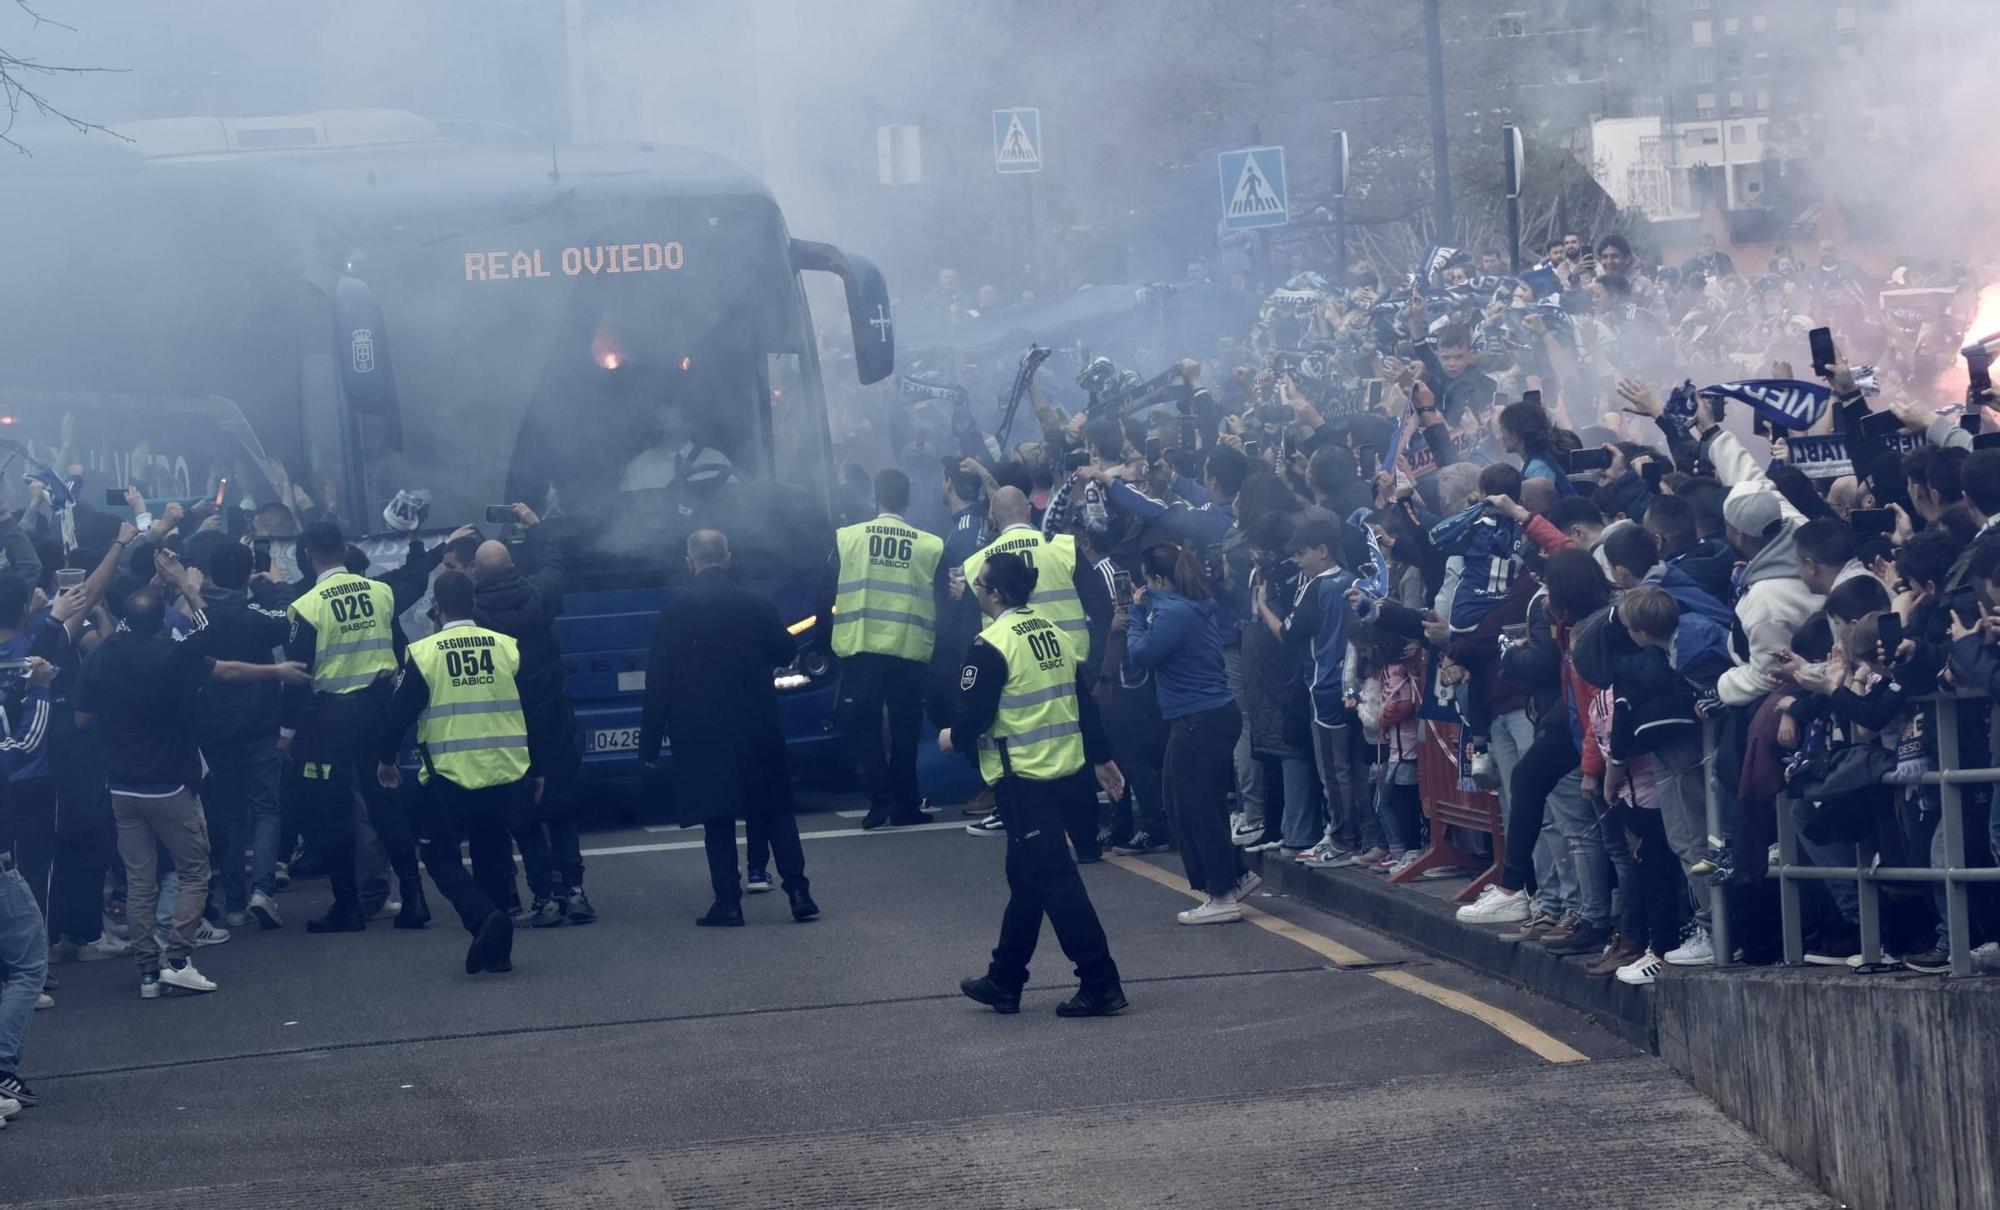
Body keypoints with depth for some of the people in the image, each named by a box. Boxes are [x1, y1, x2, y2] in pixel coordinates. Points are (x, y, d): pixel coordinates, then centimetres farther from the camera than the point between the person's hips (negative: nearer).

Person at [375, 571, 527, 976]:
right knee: (493, 858, 17)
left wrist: (385, 759, 16)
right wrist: (537, 769, 17)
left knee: (441, 856, 8)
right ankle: (498, 950, 15)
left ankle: (484, 919, -17)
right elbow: (534, 712, 5)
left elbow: (399, 712, -2)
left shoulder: (423, 654, -7)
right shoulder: (508, 648, 1)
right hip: (506, 775, 3)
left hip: (449, 776, -3)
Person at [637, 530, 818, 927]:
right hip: (756, 727, 2)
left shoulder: (674, 616, -7)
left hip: (701, 732, -2)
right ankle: (798, 891, 5)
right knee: (776, 810, 10)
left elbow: (658, 684, -5)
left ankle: (728, 902, 0)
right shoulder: (756, 605, -3)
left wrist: (650, 743, -1)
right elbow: (785, 654, 8)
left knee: (718, 820, 3)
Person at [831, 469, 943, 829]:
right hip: (910, 652, 1)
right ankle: (905, 804, 11)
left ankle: (880, 799, -4)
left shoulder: (846, 538, -1)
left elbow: (827, 595, 5)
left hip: (860, 650, -1)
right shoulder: (931, 546, 0)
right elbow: (942, 606, 7)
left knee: (864, 726, 6)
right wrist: (938, 654, 19)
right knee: (905, 731, 10)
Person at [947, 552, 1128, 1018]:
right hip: (1065, 770, 9)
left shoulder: (991, 646, -15)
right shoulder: (1054, 633, 9)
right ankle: (1004, 982, 24)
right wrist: (1101, 759, 18)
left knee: (1052, 879, -6)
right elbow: (1083, 702, 12)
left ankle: (1101, 984, -9)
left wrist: (951, 736, 5)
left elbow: (976, 716, -16)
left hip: (1023, 779, -9)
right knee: (1025, 877, 16)